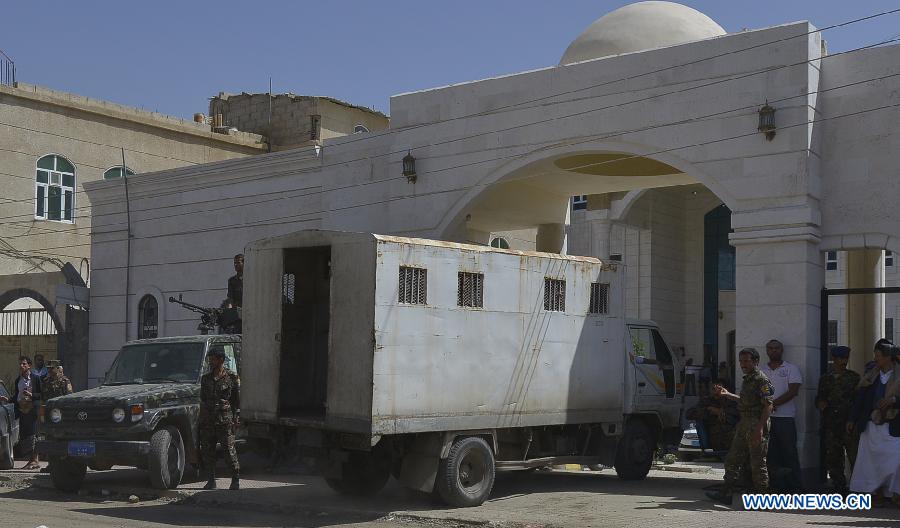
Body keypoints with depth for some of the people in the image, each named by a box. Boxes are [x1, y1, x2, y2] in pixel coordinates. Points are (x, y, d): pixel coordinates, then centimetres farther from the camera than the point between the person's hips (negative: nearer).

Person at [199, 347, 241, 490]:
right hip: (207, 422, 5)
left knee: (229, 450, -6)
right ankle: (212, 480, 15)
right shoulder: (205, 378, 14)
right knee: (207, 451, 5)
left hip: (225, 421, -5)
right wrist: (202, 418, 11)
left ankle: (236, 479, 4)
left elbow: (238, 400, 1)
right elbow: (202, 400, 18)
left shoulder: (232, 378, 1)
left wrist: (236, 418, -6)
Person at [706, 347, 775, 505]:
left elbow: (768, 406, -18)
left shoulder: (762, 380, -13)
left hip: (757, 425, -10)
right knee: (732, 459, 11)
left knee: (757, 463, -3)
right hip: (744, 424, 10)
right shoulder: (747, 380, 17)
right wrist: (726, 394, 23)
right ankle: (725, 493, 16)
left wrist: (760, 428, -25)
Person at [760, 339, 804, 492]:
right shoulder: (761, 370, 15)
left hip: (785, 417, -4)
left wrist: (774, 403, -14)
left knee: (789, 453, -4)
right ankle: (779, 486, 8)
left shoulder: (791, 369, 5)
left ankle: (796, 488, 0)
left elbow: (793, 391, -6)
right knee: (771, 454, 3)